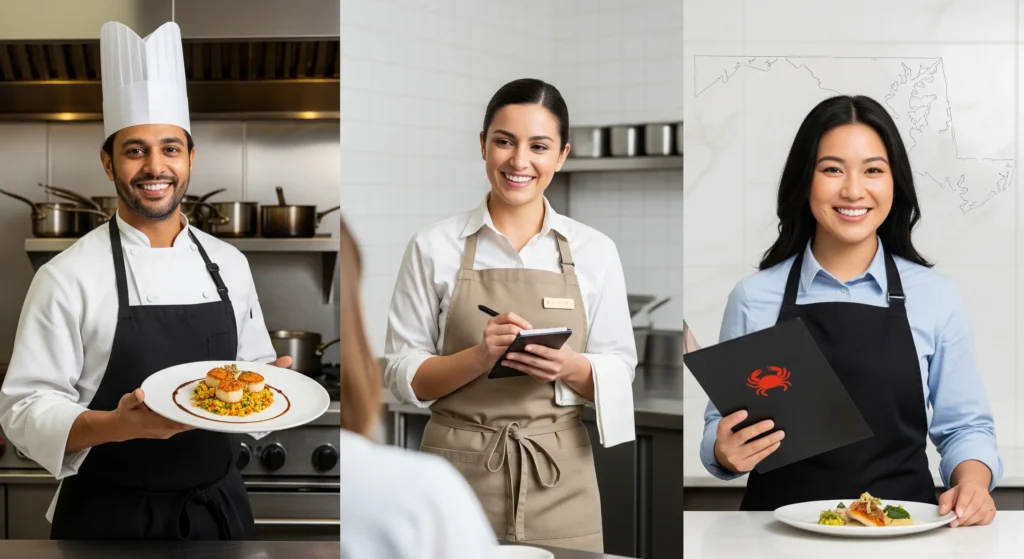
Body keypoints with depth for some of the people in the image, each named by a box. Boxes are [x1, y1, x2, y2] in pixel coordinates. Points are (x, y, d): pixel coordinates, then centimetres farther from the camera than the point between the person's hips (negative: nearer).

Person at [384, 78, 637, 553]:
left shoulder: (594, 251, 2)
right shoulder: (434, 247, -2)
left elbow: (618, 371, 5)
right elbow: (404, 375, -2)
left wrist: (570, 367, -16)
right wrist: (480, 357, -19)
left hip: (558, 480, 1)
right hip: (458, 474, -1)